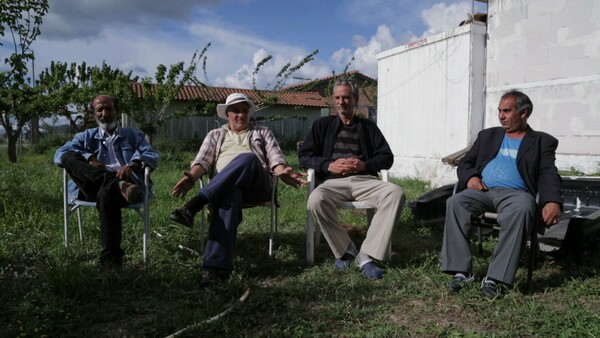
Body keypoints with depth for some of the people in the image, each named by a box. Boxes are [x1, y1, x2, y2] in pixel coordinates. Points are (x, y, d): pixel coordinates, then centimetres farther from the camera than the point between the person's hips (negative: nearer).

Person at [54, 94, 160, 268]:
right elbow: (60, 154, 11)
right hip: (92, 187, 3)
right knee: (69, 157, -24)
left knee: (106, 193, -39)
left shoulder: (134, 135, 26)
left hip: (125, 181, -2)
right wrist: (89, 159, -7)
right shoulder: (86, 137, 30)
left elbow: (153, 157, 6)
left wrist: (132, 164, -16)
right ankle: (120, 186, -44)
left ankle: (111, 258, -40)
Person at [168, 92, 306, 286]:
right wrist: (192, 176, -13)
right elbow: (203, 159, 11)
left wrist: (283, 172, -15)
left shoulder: (262, 133, 28)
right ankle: (217, 266, -51)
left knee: (247, 158, -37)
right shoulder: (215, 135, 29)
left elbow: (274, 156, 10)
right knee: (229, 195, -41)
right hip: (224, 185, 0)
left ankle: (194, 204, -44)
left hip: (257, 184, 0)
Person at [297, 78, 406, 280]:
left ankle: (366, 256, -29)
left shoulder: (369, 127, 21)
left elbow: (387, 158, 12)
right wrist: (329, 165, -8)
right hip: (333, 182, -1)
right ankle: (346, 250, -16)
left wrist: (364, 165, -8)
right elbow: (304, 156, 10)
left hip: (364, 180, 1)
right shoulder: (323, 125, 19)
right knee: (316, 200, -36)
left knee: (396, 193, -30)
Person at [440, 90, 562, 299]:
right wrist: (470, 177, -6)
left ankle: (495, 278, -35)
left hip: (515, 193, -2)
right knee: (455, 202, -29)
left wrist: (552, 201, -21)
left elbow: (548, 175, 0)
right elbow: (465, 163, 20)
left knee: (522, 210, -38)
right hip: (483, 190, 3)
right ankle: (461, 271, -27)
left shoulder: (542, 142, 14)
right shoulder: (488, 135, 24)